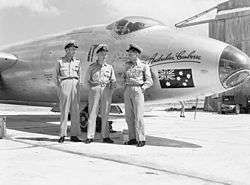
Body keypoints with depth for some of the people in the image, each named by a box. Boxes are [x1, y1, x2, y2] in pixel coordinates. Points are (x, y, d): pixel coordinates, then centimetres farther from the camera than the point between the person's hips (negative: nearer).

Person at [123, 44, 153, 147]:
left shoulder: (144, 66, 0)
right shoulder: (127, 65, 14)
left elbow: (149, 81, -1)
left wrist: (141, 88, -12)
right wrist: (125, 87, 14)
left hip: (137, 91, -5)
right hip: (127, 91, 5)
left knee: (138, 116, -8)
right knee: (129, 116, 4)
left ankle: (141, 139, -2)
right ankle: (133, 138, 12)